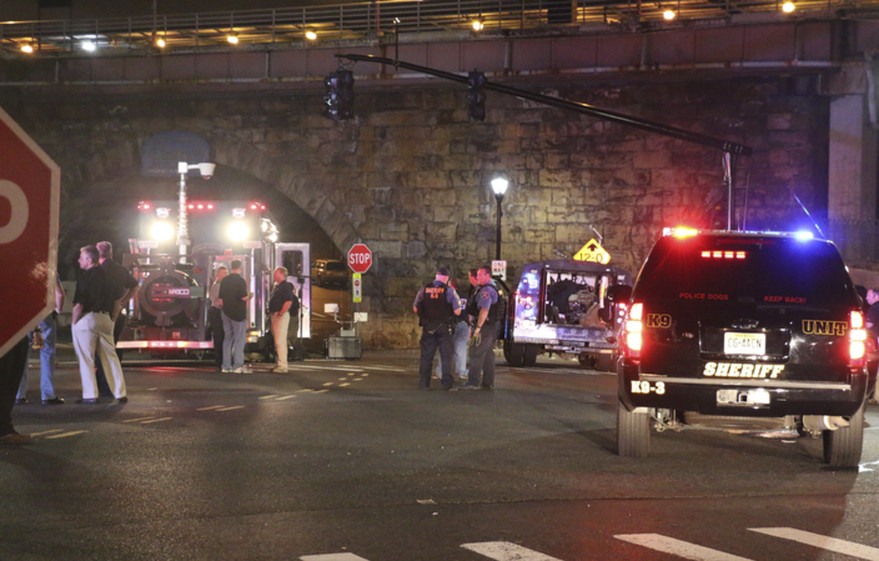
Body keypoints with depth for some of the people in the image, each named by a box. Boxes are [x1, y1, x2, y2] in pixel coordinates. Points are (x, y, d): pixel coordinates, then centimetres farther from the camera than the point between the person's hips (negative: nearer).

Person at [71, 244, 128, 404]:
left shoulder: (85, 277, -12)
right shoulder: (106, 276, 11)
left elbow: (79, 304, -16)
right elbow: (116, 299, 16)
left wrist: (74, 323, -6)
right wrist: (112, 318, 21)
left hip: (87, 318, -7)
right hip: (106, 319, 7)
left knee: (86, 359, 0)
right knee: (111, 357, 10)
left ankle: (90, 395, -1)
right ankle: (120, 393, 10)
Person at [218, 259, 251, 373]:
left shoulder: (224, 280, 8)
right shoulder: (240, 280, -12)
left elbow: (221, 299, 10)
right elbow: (244, 297, -16)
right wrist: (249, 295, 3)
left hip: (226, 313, 6)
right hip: (238, 314, -6)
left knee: (227, 339, 11)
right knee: (239, 339, -2)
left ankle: (226, 366, 11)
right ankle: (238, 366, -6)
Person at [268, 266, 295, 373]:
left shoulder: (286, 286, -11)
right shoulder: (276, 286, 20)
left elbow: (288, 302, -21)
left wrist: (280, 314, -21)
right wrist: (272, 314, 16)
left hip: (281, 316, -11)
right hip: (275, 315, 11)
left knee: (280, 341, -13)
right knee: (277, 341, 13)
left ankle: (282, 366, -14)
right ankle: (280, 363, 18)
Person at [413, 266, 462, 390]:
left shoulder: (423, 290, 2)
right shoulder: (449, 291, -7)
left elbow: (415, 309, 7)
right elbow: (457, 311, -8)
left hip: (427, 328, 3)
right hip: (444, 328, -3)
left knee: (426, 356, 9)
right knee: (446, 355, 5)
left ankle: (423, 383, 10)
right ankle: (447, 383, 3)